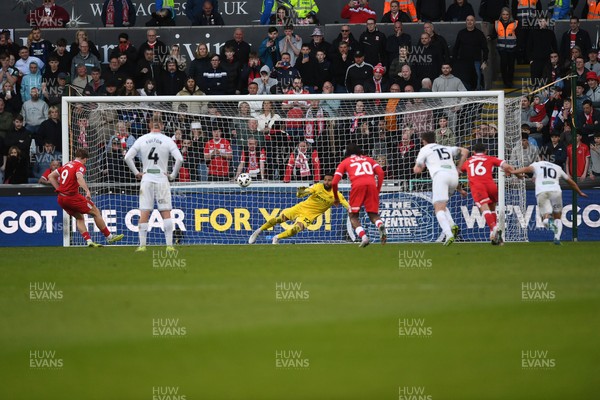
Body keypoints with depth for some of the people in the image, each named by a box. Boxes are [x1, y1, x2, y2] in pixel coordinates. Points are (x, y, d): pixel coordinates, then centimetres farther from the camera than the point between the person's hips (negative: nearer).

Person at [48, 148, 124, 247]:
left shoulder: (66, 165, 17)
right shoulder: (80, 166, -6)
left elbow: (51, 177, 21)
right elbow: (79, 178, -28)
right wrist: (87, 191, -39)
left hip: (61, 199, 8)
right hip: (72, 196, -8)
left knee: (79, 217, 21)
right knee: (96, 212, 4)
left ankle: (88, 241, 7)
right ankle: (109, 237, 9)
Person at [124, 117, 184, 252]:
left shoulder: (142, 140, 3)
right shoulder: (167, 140, -2)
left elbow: (128, 157, -1)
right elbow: (179, 159, -10)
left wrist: (136, 172, 7)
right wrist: (173, 175, 1)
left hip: (146, 180, 1)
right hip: (162, 179, -1)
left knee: (144, 214, 3)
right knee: (166, 213, 3)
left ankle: (142, 245, -1)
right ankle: (169, 245, -2)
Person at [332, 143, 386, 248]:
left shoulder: (345, 162, 23)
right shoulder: (368, 159, 29)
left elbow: (334, 182, 15)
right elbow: (380, 173, 13)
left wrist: (336, 198, 29)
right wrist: (378, 190, 19)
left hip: (357, 186, -2)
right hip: (372, 185, 2)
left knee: (353, 216, 11)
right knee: (373, 214, 10)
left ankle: (363, 237, -14)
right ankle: (380, 226, -26)